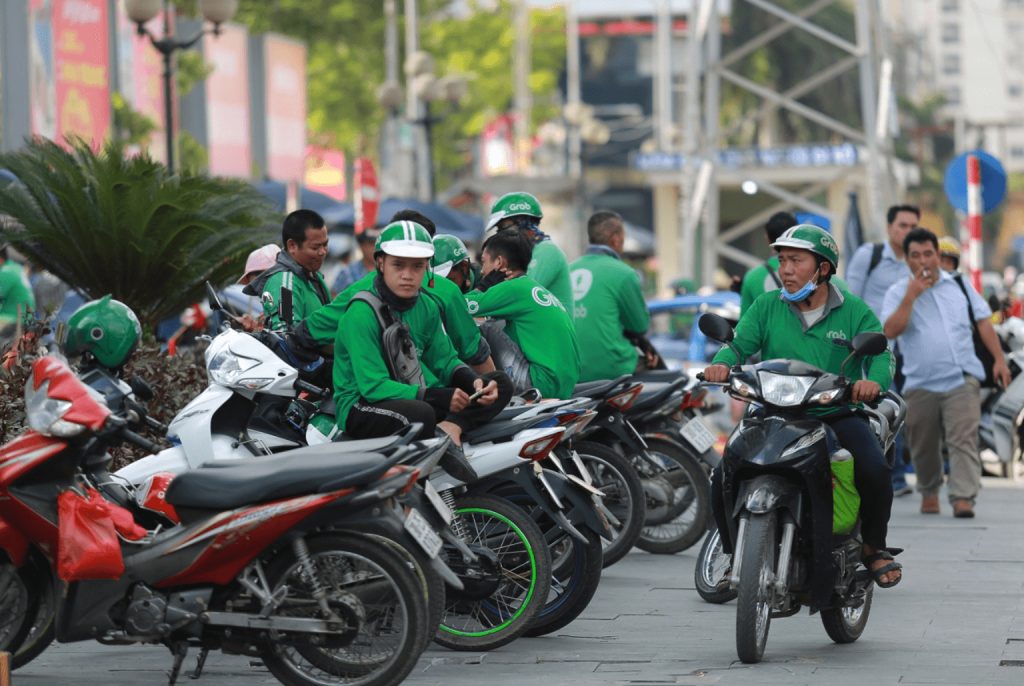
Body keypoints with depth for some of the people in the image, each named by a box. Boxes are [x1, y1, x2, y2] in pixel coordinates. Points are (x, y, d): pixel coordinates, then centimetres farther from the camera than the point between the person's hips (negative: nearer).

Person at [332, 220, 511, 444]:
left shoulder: (427, 308, 8)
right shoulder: (362, 314, -16)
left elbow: (445, 361, 12)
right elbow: (373, 386, -22)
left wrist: (474, 382, -12)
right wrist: (436, 397, -28)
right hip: (362, 407, -9)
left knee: (501, 384, -2)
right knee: (420, 413, -41)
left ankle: (451, 426, -25)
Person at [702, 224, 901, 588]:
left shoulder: (854, 311, 4)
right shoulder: (766, 306, 10)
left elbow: (880, 354, -9)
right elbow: (740, 343, -3)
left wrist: (874, 381, -33)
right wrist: (722, 364, -27)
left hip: (838, 415, -2)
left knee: (874, 470, -28)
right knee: (724, 479, -19)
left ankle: (874, 545, 1)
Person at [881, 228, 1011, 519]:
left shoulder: (959, 285, 11)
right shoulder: (898, 293, 3)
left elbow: (983, 321, 14)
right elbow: (891, 330, -13)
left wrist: (999, 360, 6)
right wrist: (912, 296, -18)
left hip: (962, 380, 0)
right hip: (921, 383, 0)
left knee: (964, 439, -13)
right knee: (923, 445, 9)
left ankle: (963, 498, -19)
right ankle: (929, 491, 30)